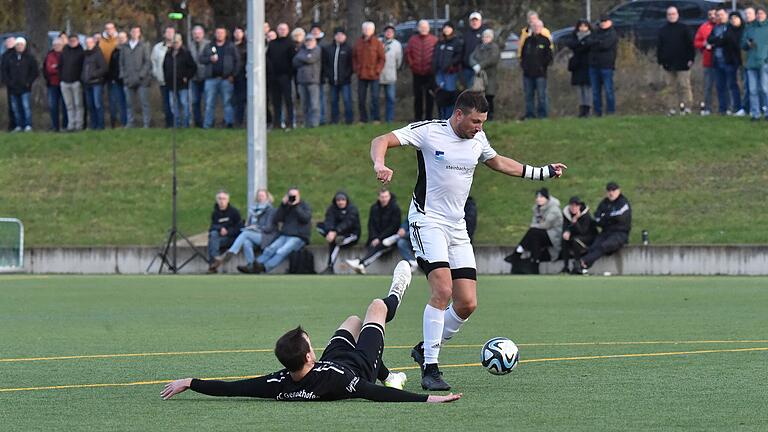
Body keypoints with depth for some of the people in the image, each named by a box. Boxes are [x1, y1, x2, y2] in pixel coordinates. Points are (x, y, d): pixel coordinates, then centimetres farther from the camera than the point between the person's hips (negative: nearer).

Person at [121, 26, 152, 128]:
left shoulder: (144, 46, 3)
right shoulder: (124, 47, 13)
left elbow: (147, 61, -2)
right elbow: (121, 62, 16)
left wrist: (142, 74, -12)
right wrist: (122, 74, 3)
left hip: (141, 80, -4)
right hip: (128, 80, 4)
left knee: (144, 103, -5)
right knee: (129, 103, 6)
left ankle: (146, 123, -3)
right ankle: (130, 123, 12)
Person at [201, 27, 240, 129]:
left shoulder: (230, 47, 6)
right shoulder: (209, 47, 13)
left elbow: (237, 61, 3)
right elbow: (201, 59, 11)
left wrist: (233, 75, -6)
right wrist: (210, 59, -9)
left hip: (226, 79, -2)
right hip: (211, 78, 2)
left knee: (227, 102, -2)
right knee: (209, 102, 1)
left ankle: (229, 122, 1)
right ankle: (208, 124, 4)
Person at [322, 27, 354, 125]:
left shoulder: (348, 49, -1)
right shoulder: (328, 49, 9)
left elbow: (351, 64, -3)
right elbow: (324, 63, 11)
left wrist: (347, 75, -11)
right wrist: (327, 75, 1)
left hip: (345, 80, -4)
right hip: (332, 80, 4)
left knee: (347, 100, -4)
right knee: (333, 101, 8)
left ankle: (349, 119, 1)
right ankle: (334, 119, 14)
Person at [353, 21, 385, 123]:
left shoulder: (377, 43, -2)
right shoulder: (358, 43, 8)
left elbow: (382, 59, -1)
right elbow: (354, 57, 14)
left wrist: (377, 71, -9)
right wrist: (356, 69, 2)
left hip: (373, 76, -4)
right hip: (361, 76, 4)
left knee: (375, 97, -3)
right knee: (361, 99, 5)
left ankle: (375, 118, 3)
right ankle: (363, 119, 12)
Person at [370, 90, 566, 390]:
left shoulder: (477, 139, 9)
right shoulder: (428, 131, -10)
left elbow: (498, 162, 28)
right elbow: (381, 141, -14)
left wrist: (543, 172, 29)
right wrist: (380, 165, -36)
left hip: (457, 228, 7)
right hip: (427, 221, -7)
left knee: (467, 304, -1)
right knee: (443, 290, -23)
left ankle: (425, 349, 22)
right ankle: (430, 369, -15)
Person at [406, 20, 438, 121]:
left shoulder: (434, 40, -1)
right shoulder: (413, 40, 5)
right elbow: (407, 53, 10)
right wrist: (411, 64, 2)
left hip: (430, 74, -2)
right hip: (417, 74, 2)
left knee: (430, 96, 1)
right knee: (418, 96, 5)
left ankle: (428, 117, 8)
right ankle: (417, 117, 11)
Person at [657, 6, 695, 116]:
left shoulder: (684, 29, 3)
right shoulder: (663, 30, 12)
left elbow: (690, 44, 0)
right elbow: (659, 47, 14)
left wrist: (691, 59, -7)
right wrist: (660, 60, 6)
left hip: (682, 64, -3)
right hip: (668, 64, 3)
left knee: (684, 86, -6)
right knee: (671, 88, 4)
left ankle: (686, 107, -4)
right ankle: (672, 108, 6)